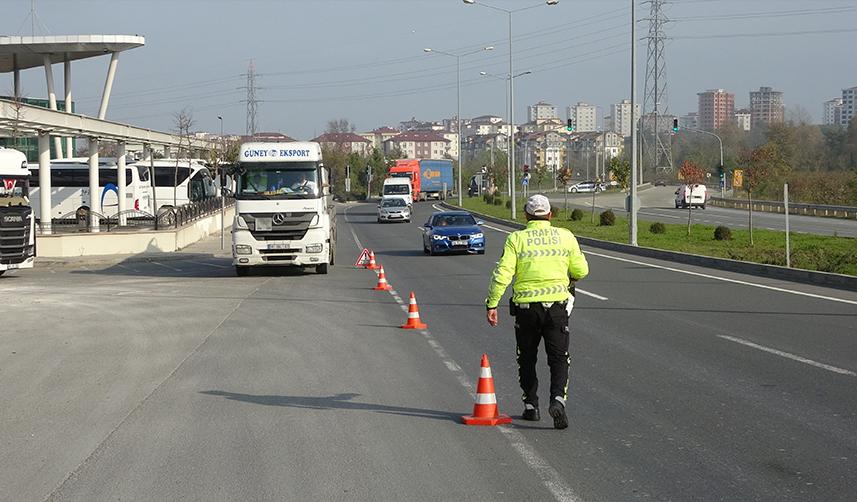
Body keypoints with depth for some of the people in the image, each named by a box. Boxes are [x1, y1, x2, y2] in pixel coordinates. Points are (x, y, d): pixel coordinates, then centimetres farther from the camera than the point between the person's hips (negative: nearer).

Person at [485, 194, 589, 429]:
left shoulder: (516, 239, -2)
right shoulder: (566, 237, 3)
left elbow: (502, 274, -9)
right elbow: (581, 271, 6)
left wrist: (492, 304, -4)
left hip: (525, 306, 0)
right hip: (557, 305, 0)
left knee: (527, 359, 16)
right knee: (559, 358, 4)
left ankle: (531, 406, 18)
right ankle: (558, 399, -19)